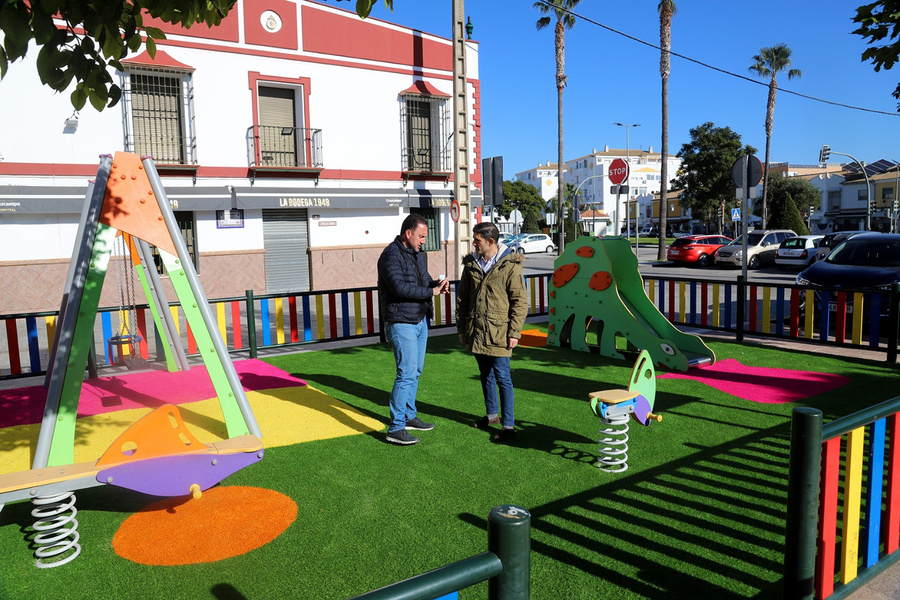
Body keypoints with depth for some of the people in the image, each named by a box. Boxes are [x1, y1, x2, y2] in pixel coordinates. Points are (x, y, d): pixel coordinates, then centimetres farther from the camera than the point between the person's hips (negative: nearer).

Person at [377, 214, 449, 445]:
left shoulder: (418, 253, 13)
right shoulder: (391, 256, -15)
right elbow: (400, 287, -26)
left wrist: (437, 283, -3)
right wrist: (431, 291, -21)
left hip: (420, 320, 9)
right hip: (401, 322, -9)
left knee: (415, 371, 16)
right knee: (406, 373, -11)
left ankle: (409, 416, 29)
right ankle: (395, 428, -5)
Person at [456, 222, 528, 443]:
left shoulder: (510, 265, -9)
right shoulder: (471, 264, 7)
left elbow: (520, 301, -9)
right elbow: (462, 298, 13)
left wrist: (514, 332, -12)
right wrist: (461, 328, 12)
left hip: (499, 332, -6)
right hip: (476, 331, 6)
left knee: (502, 377, -2)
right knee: (485, 375, 18)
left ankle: (508, 425, 6)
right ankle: (492, 414, 35)